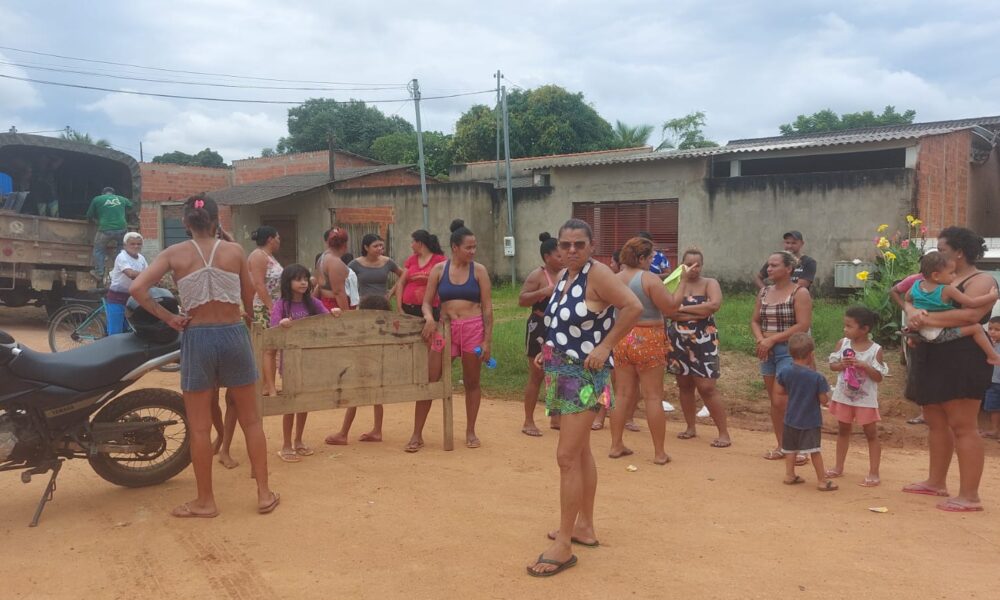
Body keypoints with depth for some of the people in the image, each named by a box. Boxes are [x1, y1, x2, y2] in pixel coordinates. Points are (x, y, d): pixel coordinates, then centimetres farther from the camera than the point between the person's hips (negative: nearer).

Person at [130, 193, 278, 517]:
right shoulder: (234, 250, 0)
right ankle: (264, 494, 16)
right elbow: (250, 300, 5)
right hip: (234, 334, 1)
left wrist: (168, 318, -4)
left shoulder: (173, 254, -2)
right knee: (251, 420, 12)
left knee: (199, 427, 9)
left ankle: (205, 501, 18)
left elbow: (137, 288, -13)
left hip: (197, 338, -1)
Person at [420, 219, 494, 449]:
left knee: (472, 382, 7)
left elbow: (487, 307, -1)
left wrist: (487, 340, -5)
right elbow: (427, 302, 6)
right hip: (445, 329, 1)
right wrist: (429, 318, -16)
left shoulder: (479, 270, 0)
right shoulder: (438, 270, 3)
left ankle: (470, 432, 20)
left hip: (473, 328, -1)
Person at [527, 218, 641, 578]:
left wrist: (605, 346, -22)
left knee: (567, 457, -9)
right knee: (581, 452, 17)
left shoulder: (597, 274, -16)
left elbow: (633, 307, -25)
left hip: (583, 374, -9)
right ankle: (584, 526, 30)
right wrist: (549, 352, 7)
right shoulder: (563, 277, 9)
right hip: (562, 373, 9)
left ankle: (563, 546, -2)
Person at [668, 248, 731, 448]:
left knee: (707, 387, -8)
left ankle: (724, 433, -2)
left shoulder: (710, 283, -1)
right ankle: (691, 427, 24)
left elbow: (715, 305, -21)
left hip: (703, 341, -3)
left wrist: (684, 309, -15)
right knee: (684, 385, 10)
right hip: (679, 341, 3)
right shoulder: (676, 284, 4)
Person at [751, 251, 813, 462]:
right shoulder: (764, 292, 11)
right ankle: (781, 446, 21)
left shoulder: (800, 293, -9)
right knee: (774, 401, 10)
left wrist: (772, 339, -17)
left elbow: (803, 326, -16)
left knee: (781, 401, -12)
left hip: (789, 352, -6)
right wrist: (760, 339, -7)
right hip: (768, 352, 7)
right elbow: (755, 321, 14)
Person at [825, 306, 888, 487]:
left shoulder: (875, 350, -14)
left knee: (871, 434, 4)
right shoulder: (842, 344, -4)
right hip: (843, 396, 4)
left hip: (866, 399, -4)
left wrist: (863, 365, -26)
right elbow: (832, 365, 1)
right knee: (843, 431, 17)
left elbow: (879, 377, -14)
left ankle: (874, 473, 10)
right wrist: (842, 365, -19)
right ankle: (839, 467, 30)